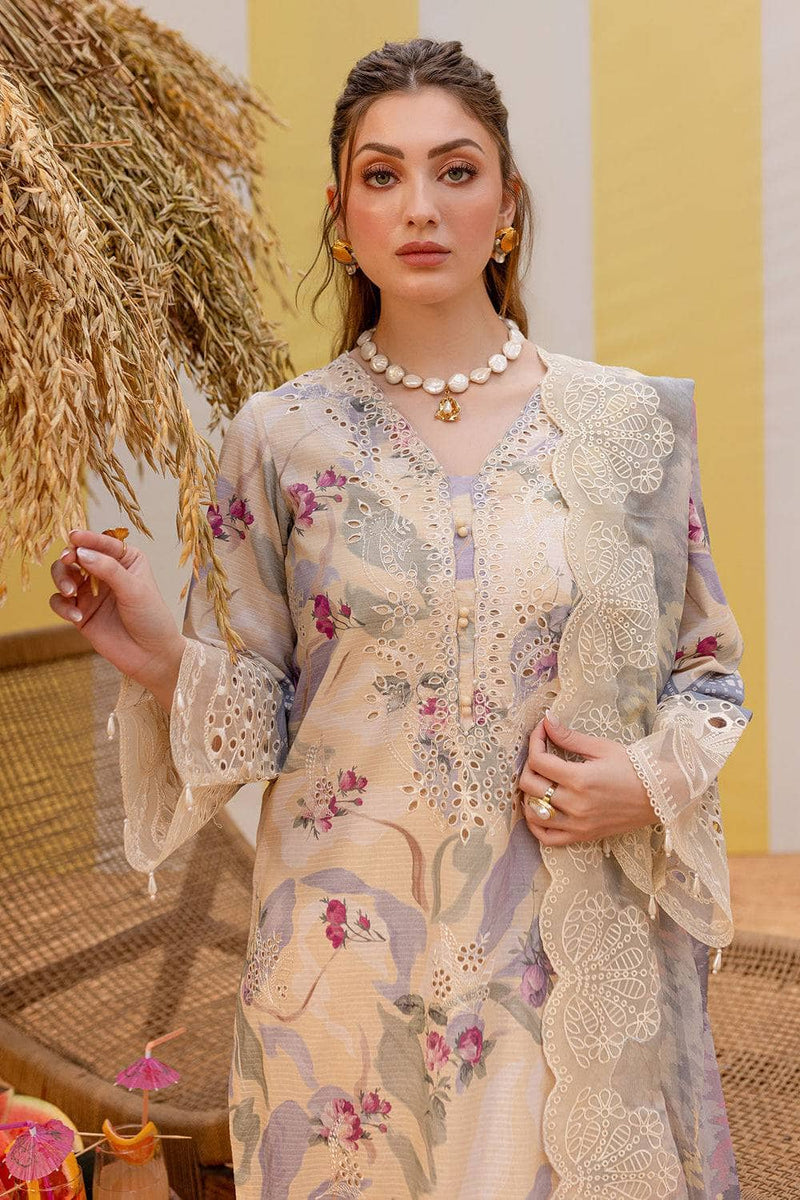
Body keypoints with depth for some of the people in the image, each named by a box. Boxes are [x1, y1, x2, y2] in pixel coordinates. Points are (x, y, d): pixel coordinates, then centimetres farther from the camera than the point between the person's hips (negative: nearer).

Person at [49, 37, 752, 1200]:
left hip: (579, 959, 1)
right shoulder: (282, 437, -2)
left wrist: (652, 779, -11)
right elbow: (268, 710, 3)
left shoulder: (629, 421, -2)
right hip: (355, 960, 0)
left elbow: (708, 668, 7)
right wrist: (164, 660, -15)